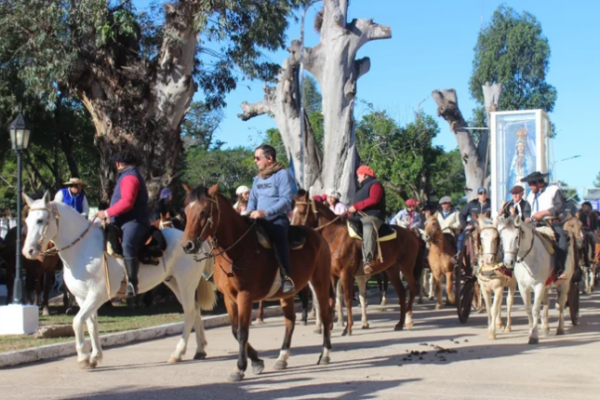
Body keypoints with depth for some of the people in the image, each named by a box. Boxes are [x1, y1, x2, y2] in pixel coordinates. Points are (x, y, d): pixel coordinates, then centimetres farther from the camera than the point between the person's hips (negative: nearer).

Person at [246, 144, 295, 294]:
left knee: (279, 236, -36)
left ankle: (286, 277, -44)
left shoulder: (282, 174, -3)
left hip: (278, 220, -8)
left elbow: (286, 200, -14)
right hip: (259, 221, 8)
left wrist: (265, 212, -23)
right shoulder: (258, 179, 18)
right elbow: (252, 200, 19)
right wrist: (249, 214, -4)